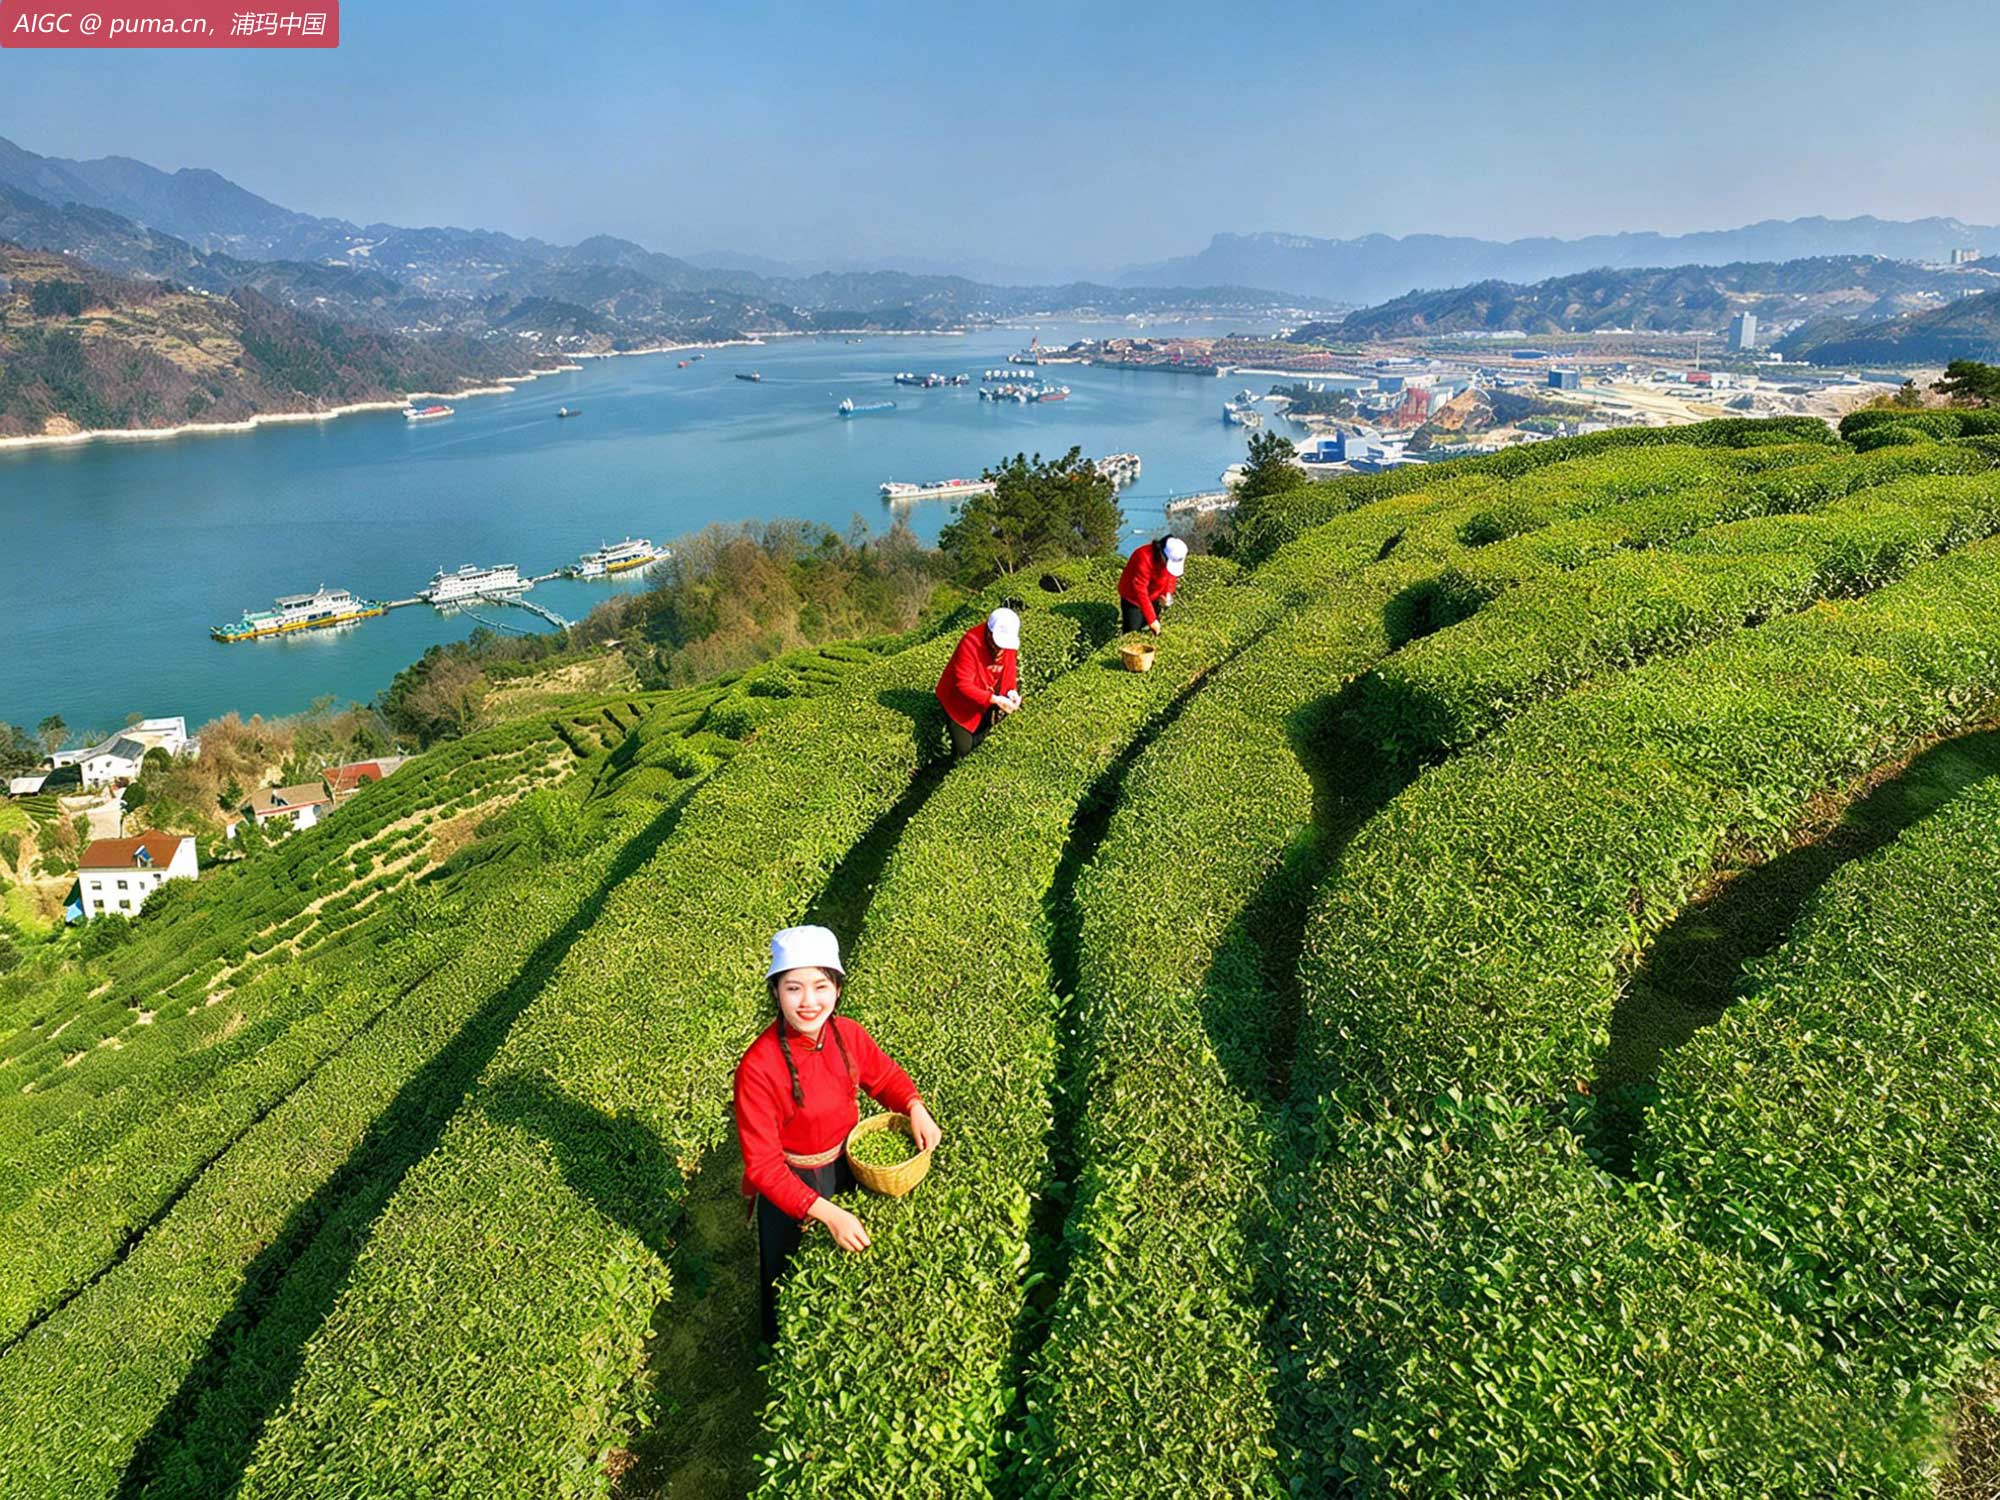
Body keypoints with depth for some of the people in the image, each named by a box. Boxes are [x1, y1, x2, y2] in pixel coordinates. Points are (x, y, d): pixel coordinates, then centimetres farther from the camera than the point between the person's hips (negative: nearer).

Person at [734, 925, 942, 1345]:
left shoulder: (849, 1034, -18)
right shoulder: (757, 1069, -33)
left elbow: (884, 1075, 3)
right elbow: (763, 1166, -28)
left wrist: (915, 1107, -16)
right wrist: (828, 1214, -32)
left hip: (848, 1169, 5)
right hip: (789, 1188, -4)